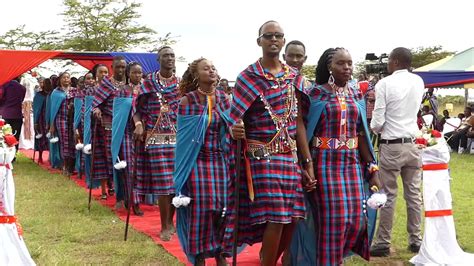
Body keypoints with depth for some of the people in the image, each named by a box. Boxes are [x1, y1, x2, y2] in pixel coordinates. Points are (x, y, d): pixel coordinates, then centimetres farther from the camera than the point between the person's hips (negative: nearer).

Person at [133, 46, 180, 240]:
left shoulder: (181, 83, 10)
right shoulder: (148, 83, 2)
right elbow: (138, 110, 2)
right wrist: (138, 125, -16)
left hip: (179, 138, 3)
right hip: (157, 138, -3)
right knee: (163, 183, -5)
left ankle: (170, 221, 22)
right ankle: (164, 227, 6)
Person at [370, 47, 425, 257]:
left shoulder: (384, 84, -11)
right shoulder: (419, 82, 5)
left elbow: (377, 121, -12)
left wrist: (373, 128, 8)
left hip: (391, 146, -5)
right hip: (413, 144, 5)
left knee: (388, 197, 0)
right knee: (414, 195, 11)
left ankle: (383, 243, 6)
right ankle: (416, 240, 18)